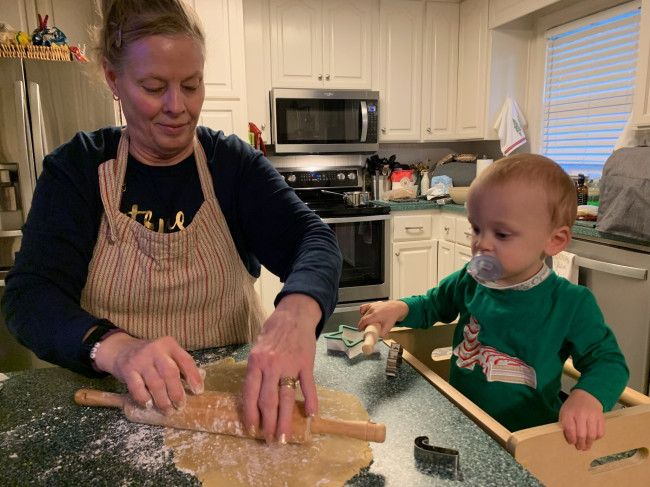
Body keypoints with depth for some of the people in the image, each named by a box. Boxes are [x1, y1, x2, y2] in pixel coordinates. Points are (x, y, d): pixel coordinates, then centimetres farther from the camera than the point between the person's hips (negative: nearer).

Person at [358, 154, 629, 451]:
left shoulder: (570, 304, -9)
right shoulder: (468, 281, 1)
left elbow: (608, 360, -1)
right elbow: (431, 306, 18)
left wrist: (587, 398, -23)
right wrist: (399, 309, -4)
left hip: (527, 437, -3)